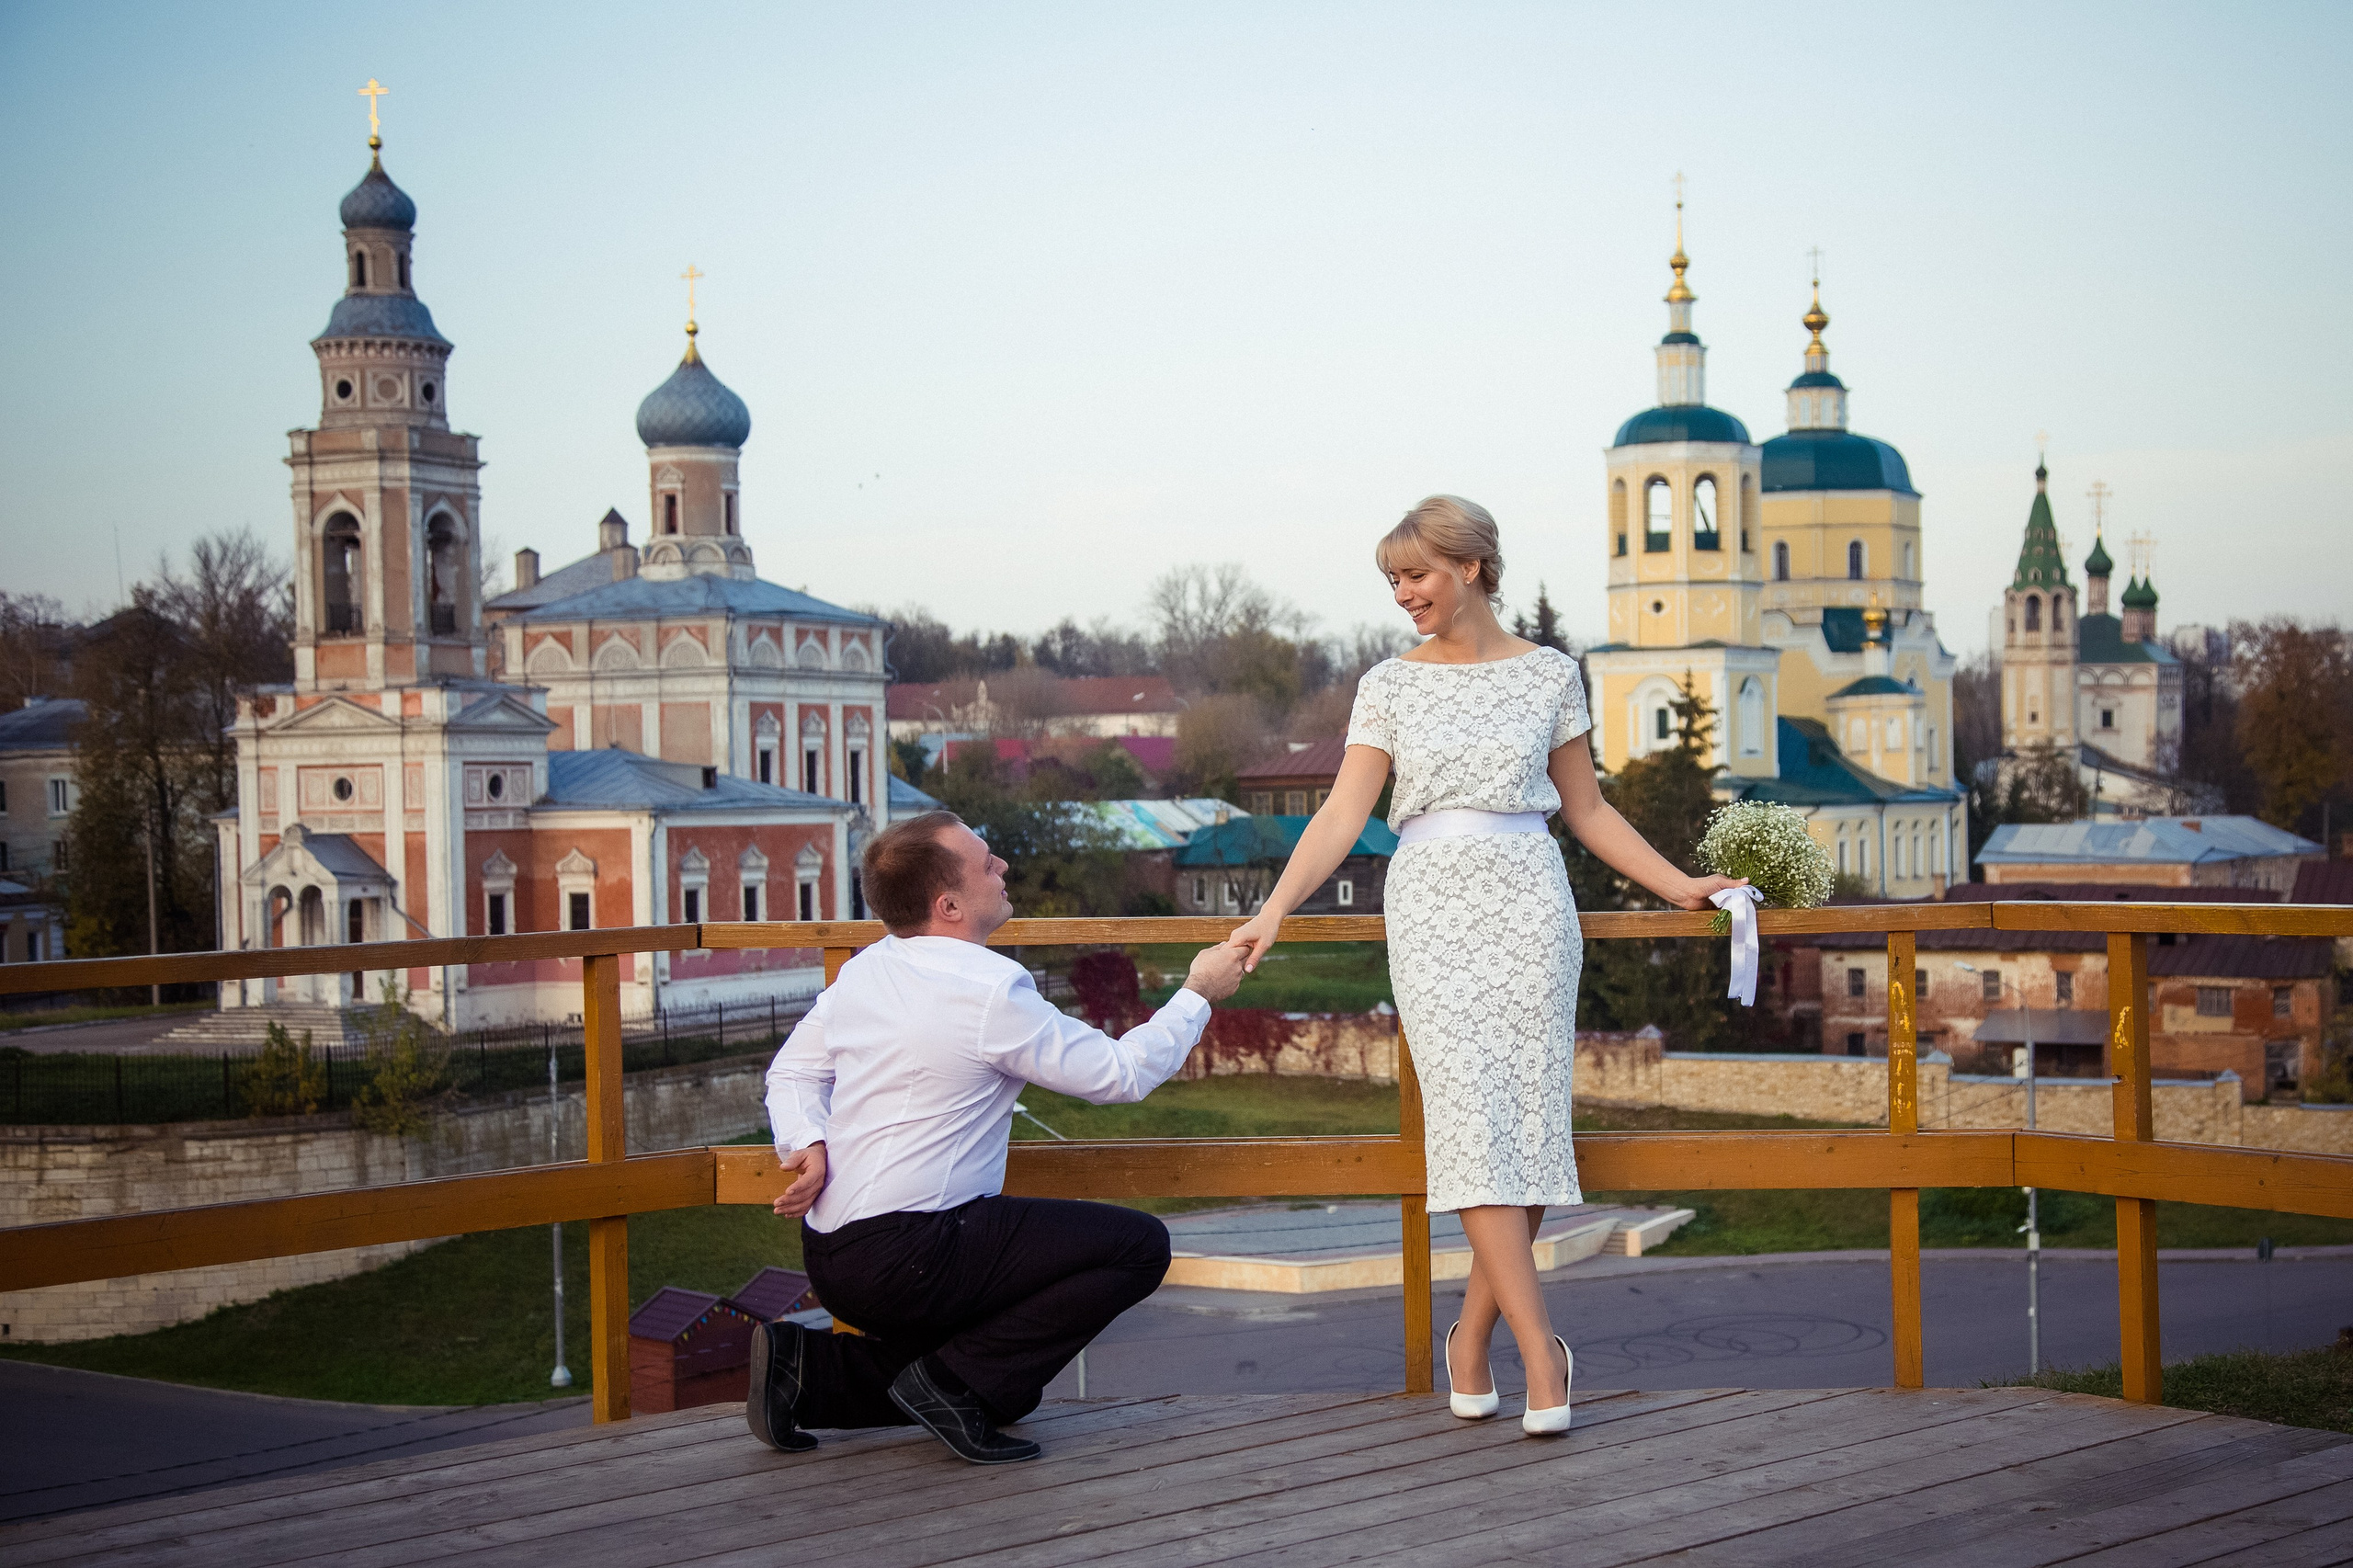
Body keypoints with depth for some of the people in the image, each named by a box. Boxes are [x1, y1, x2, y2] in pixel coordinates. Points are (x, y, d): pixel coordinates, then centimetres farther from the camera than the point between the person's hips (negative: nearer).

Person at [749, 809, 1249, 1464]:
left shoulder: (864, 969, 10)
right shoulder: (991, 992, -15)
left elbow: (792, 1072, 14)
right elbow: (1123, 1074, -7)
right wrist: (1199, 993, 6)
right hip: (905, 1256, -9)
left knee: (1011, 1386, 21)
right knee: (1140, 1245, -7)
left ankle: (809, 1366, 9)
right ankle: (953, 1382, -9)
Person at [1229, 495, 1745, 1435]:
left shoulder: (1549, 674, 9)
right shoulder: (1390, 684, 8)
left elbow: (1585, 809, 16)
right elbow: (1344, 813, 2)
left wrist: (1677, 887, 11)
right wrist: (1274, 910, -10)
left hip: (1527, 902, 1)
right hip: (1431, 908, -1)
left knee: (1528, 1120, -4)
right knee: (1471, 1119, -12)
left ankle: (1472, 1339, 10)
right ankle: (1539, 1349, -13)